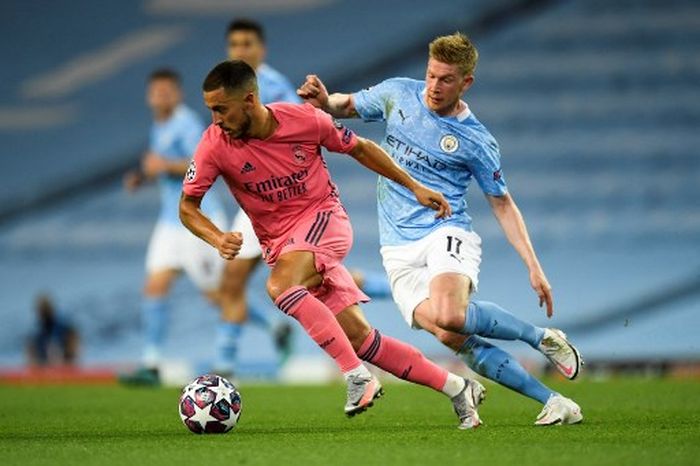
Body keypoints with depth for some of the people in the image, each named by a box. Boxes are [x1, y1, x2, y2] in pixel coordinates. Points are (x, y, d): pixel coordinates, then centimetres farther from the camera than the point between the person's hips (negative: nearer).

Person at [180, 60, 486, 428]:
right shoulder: (215, 145, -11)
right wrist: (218, 239, -23)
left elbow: (359, 148, 4)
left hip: (324, 219, -3)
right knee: (357, 335, -7)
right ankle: (457, 389, 3)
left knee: (280, 286, -33)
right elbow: (187, 206, -4)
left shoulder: (304, 120, -13)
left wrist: (414, 187, 7)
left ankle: (358, 377, -32)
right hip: (279, 243, 3)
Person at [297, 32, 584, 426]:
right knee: (452, 338, -19)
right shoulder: (398, 94, 5)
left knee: (449, 316, -35)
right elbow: (348, 106, 21)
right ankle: (552, 401, -11)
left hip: (447, 234, -3)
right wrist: (325, 101, -3)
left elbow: (502, 203, 5)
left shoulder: (476, 141, -2)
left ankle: (542, 337, -10)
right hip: (399, 251, 3)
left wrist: (534, 267, -2)